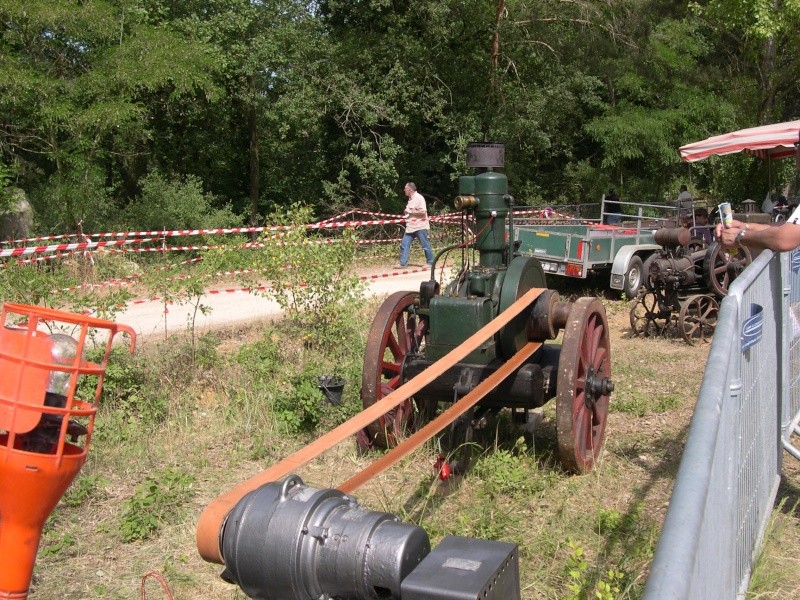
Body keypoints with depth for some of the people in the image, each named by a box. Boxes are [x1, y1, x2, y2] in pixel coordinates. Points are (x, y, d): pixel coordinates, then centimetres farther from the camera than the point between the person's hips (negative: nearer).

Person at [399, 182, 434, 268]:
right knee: (404, 244, 1)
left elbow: (423, 212, -22)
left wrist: (410, 212, -18)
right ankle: (403, 263, 2)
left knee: (425, 245, 1)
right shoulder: (411, 199, 15)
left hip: (420, 226, -9)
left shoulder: (419, 198, -13)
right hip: (410, 226, 9)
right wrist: (406, 213, 9)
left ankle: (431, 262, 13)